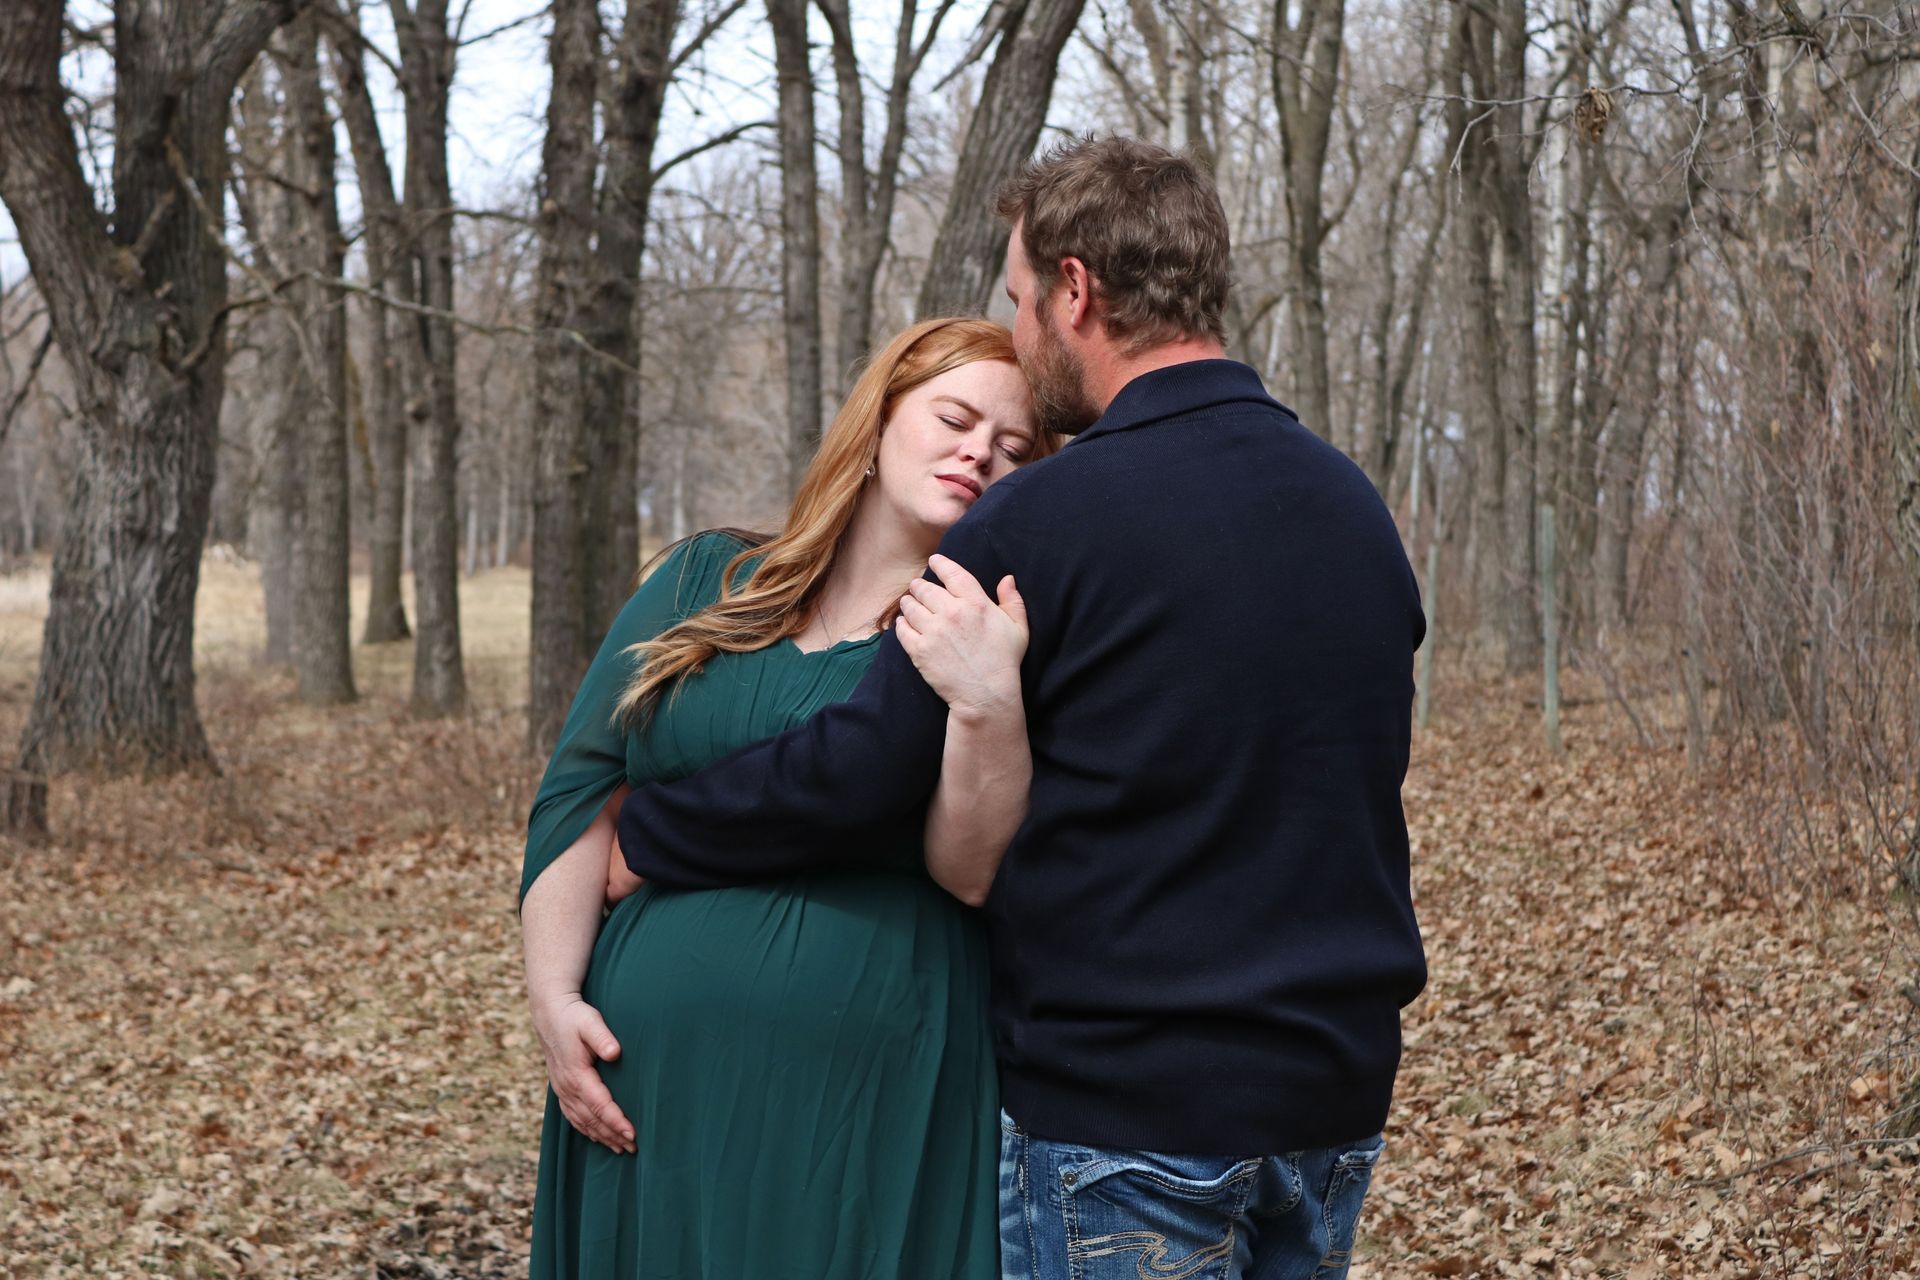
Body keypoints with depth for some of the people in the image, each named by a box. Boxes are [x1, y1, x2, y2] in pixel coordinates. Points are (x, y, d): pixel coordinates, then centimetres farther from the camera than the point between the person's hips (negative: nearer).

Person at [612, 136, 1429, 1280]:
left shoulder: (1040, 526, -16)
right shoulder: (1357, 508, 6)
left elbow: (853, 776, -14)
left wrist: (638, 835, 2)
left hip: (1126, 1105, -6)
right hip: (1336, 1099, 7)